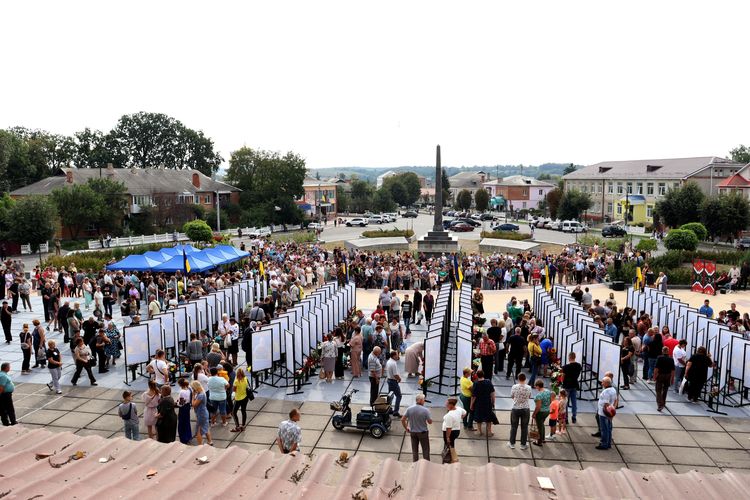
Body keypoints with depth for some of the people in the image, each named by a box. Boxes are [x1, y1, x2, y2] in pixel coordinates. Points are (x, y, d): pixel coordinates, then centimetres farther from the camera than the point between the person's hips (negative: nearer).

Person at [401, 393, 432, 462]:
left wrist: (406, 428, 6)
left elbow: (403, 420, -7)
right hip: (423, 432, -3)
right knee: (425, 451, 10)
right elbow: (430, 422, -10)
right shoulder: (425, 410, -19)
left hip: (413, 432, 4)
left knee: (414, 451, 16)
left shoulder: (409, 409, -9)